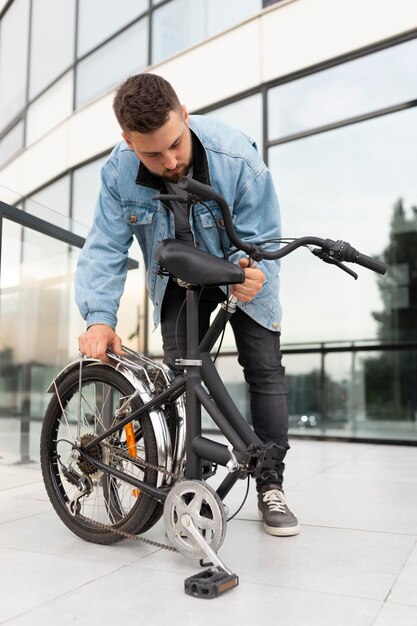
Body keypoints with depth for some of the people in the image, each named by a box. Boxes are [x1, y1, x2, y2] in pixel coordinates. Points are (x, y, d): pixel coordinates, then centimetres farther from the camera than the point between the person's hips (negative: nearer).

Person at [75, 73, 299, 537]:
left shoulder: (238, 159, -32)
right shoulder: (119, 172, -24)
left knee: (265, 368, -6)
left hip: (242, 274, -1)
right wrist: (99, 316, -37)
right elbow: (105, 248, -22)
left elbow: (261, 239, -25)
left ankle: (270, 487, 5)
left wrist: (252, 274, -48)